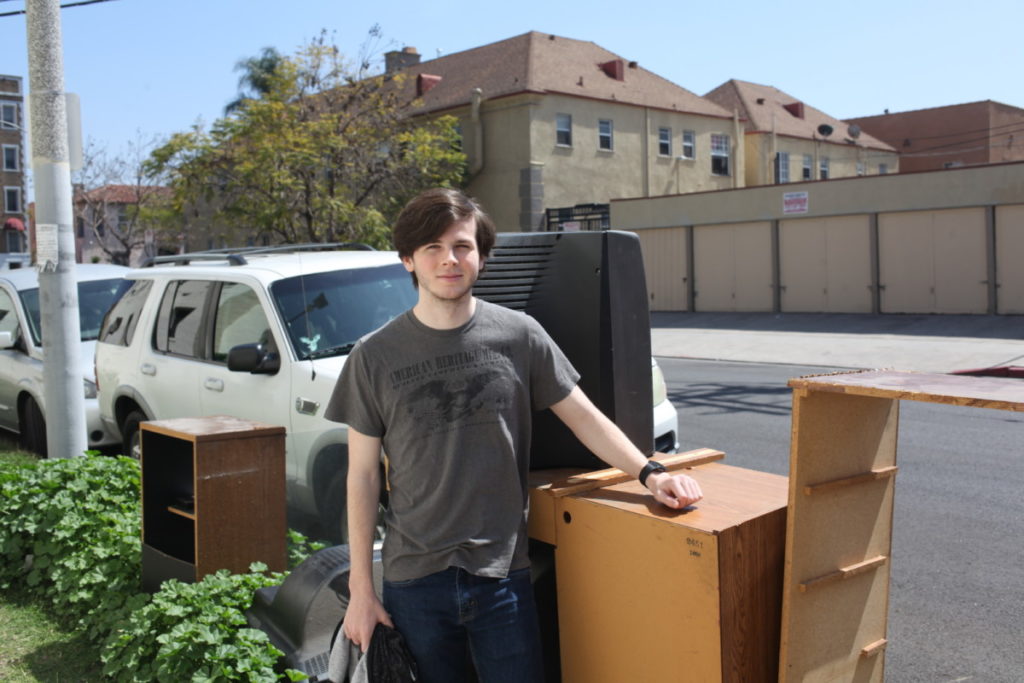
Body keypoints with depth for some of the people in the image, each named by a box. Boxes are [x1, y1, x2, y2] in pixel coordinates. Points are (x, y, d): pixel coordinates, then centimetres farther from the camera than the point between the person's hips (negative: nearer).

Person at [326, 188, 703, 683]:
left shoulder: (519, 335, -2)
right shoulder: (374, 358, -2)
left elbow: (583, 415, 5)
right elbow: (363, 476, 1)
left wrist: (650, 473, -9)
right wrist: (361, 588, 0)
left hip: (503, 574, 0)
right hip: (414, 582, 0)